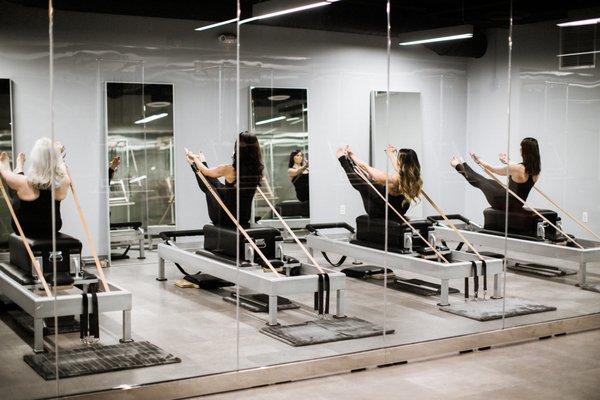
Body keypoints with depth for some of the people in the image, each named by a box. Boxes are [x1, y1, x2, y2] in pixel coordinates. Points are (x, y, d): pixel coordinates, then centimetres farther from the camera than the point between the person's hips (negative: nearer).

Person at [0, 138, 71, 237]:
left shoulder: (24, 182, -30)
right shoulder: (64, 181, -23)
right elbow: (61, 167, 3)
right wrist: (57, 154, 25)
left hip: (25, 230, -2)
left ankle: (19, 168, 51)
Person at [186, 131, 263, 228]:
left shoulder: (229, 170, -23)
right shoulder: (257, 169, -10)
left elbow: (206, 171, -2)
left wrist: (195, 158, 19)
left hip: (225, 219, -5)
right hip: (245, 219, 5)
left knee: (210, 187, 22)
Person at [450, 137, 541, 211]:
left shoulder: (516, 168, -27)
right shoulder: (536, 170, -8)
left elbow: (493, 169, -10)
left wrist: (480, 161, 9)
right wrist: (508, 163, 33)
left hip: (504, 204, -7)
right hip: (518, 205, 7)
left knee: (481, 182, 18)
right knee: (489, 182, 27)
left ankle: (459, 166, 43)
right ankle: (462, 166, 49)